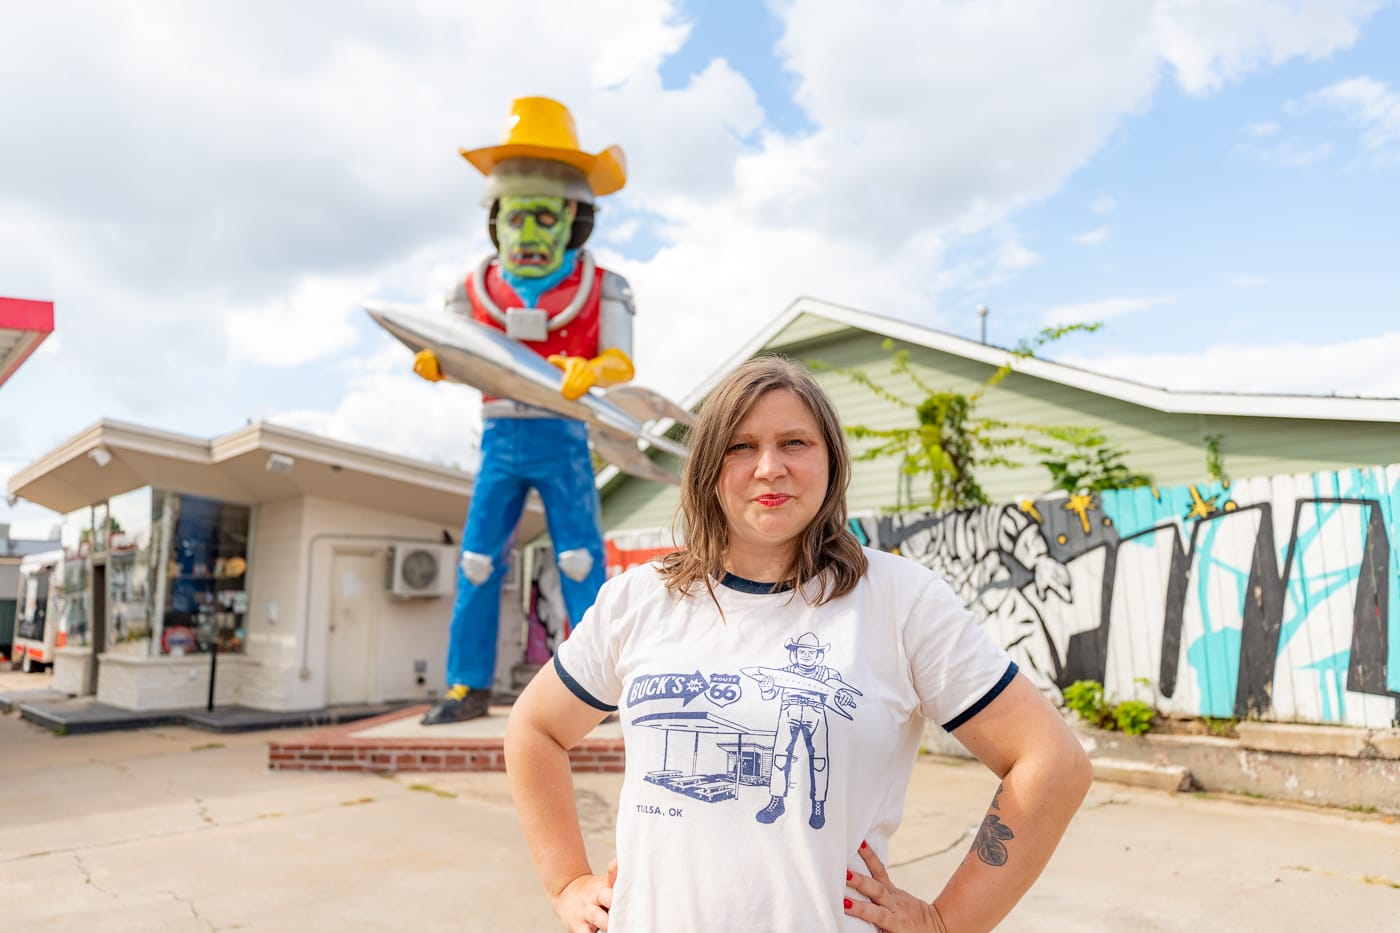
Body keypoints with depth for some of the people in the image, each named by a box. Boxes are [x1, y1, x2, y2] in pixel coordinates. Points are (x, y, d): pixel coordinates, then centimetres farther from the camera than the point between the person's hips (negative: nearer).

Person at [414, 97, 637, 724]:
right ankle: (468, 688, 11)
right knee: (477, 563, 2)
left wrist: (591, 370, -29)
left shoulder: (599, 288, 2)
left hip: (563, 442, -2)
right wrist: (432, 363, -19)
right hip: (500, 441, 3)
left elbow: (621, 361, -7)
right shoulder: (475, 290, 8)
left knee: (580, 563, -4)